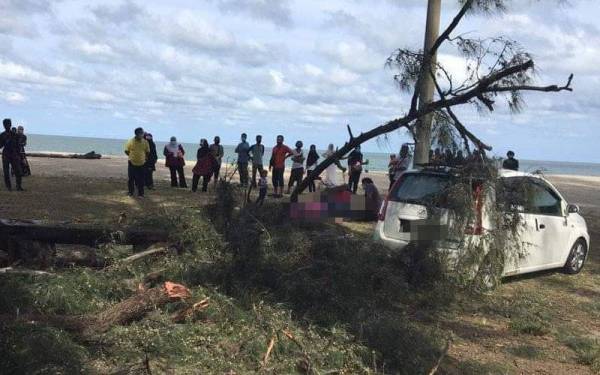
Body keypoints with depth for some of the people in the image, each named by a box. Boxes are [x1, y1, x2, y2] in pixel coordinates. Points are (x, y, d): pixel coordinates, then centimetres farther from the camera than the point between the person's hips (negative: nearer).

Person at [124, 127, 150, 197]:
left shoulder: (145, 142, -1)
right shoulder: (130, 141, -5)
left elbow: (147, 152, 11)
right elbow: (126, 151, 6)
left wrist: (145, 157, 3)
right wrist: (131, 156, 3)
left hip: (141, 164, 1)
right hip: (132, 164, -1)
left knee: (140, 180, 2)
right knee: (131, 179, 5)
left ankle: (140, 193, 13)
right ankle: (131, 192, 19)